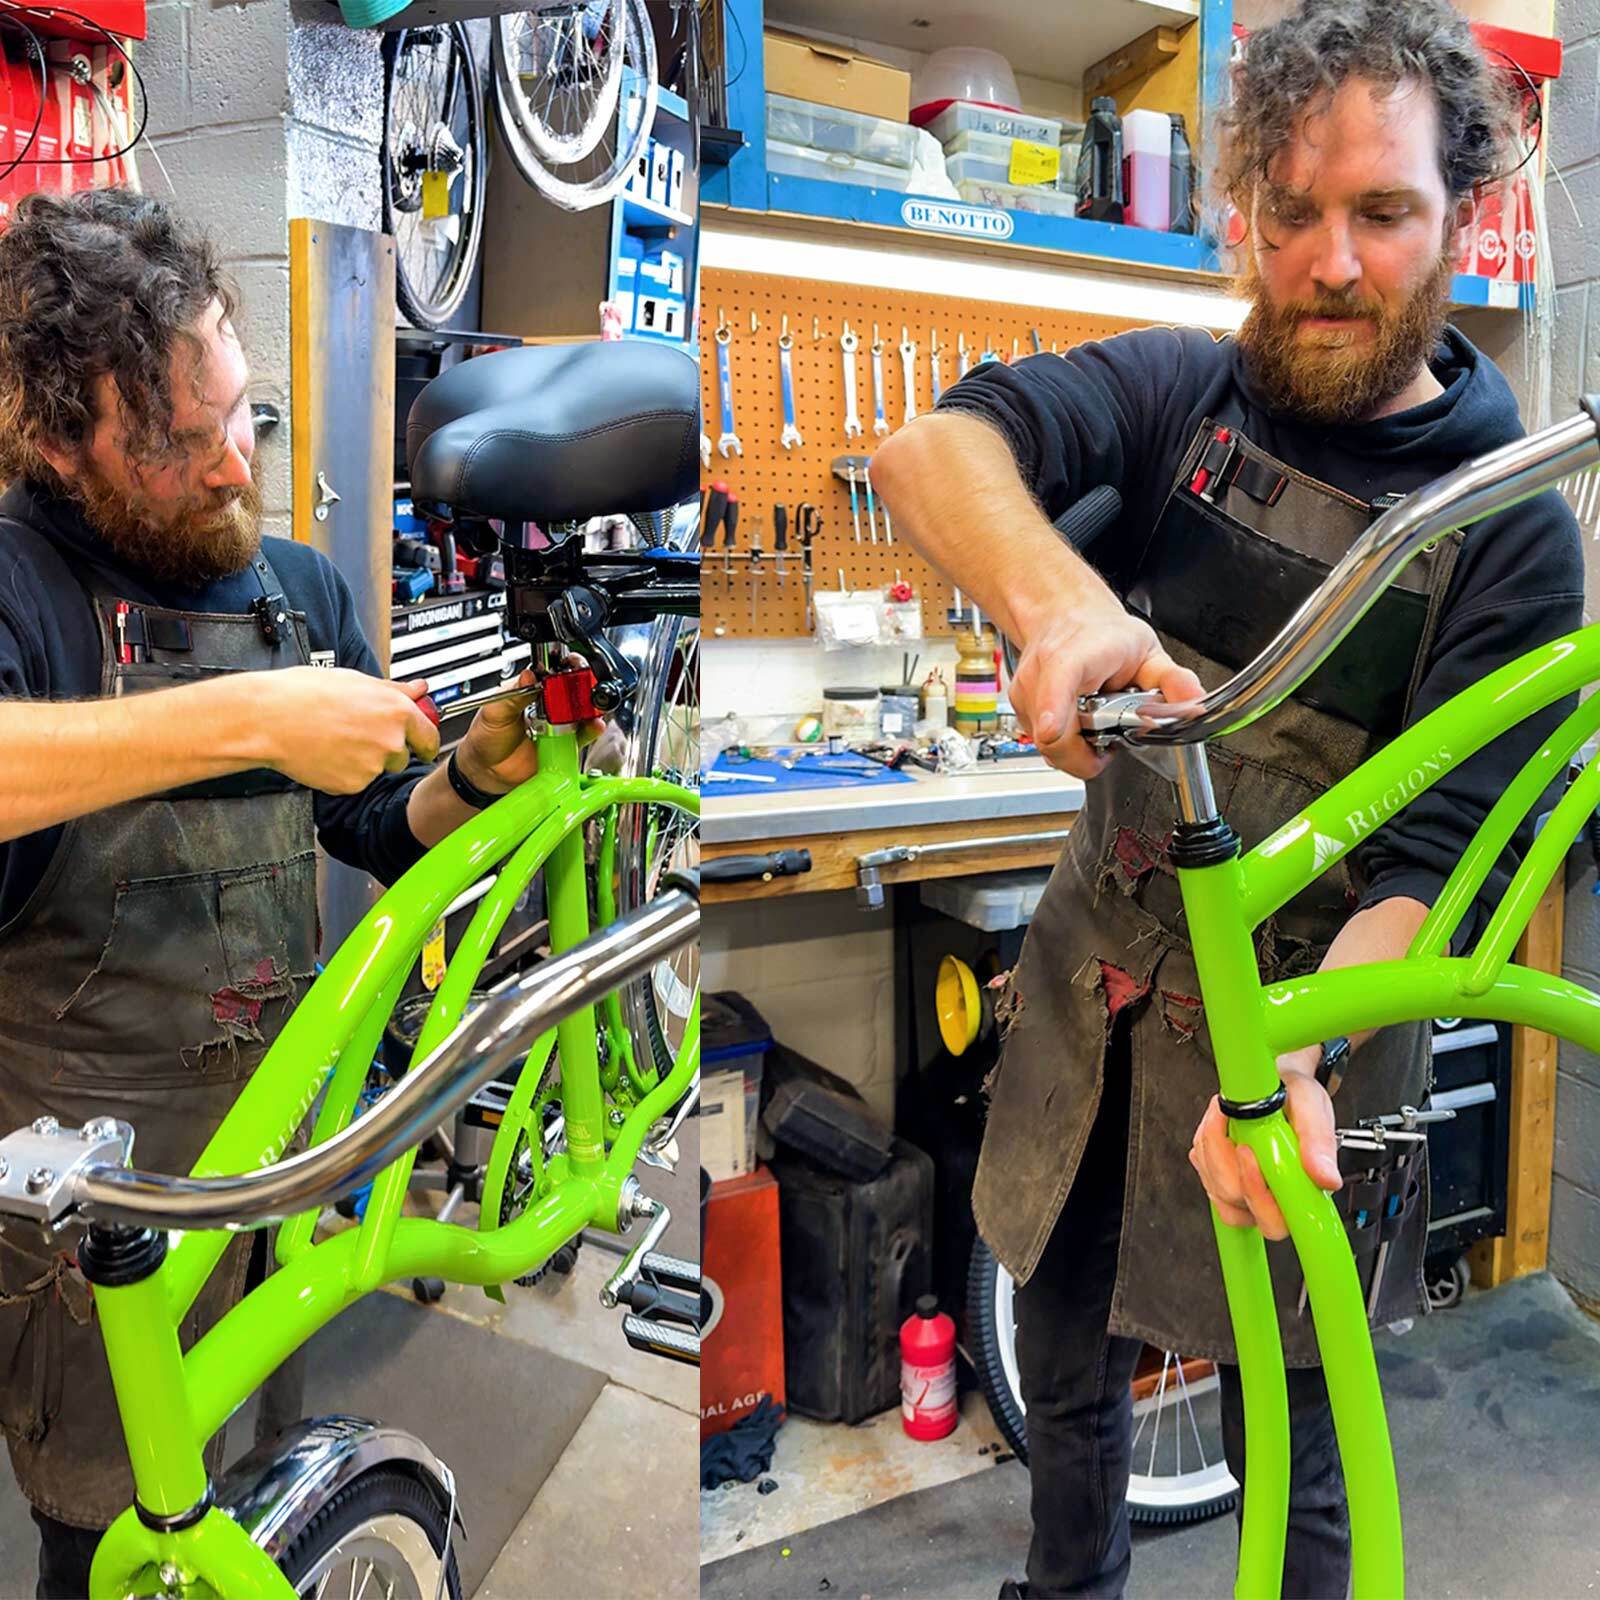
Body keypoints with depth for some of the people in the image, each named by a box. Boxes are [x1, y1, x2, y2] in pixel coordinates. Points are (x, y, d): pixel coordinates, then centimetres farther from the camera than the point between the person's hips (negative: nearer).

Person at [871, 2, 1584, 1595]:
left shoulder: (1511, 528, -11)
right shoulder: (1180, 389, -5)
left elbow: (1432, 857, -17)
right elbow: (927, 444, -23)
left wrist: (1286, 1061, -35)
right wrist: (1059, 599, -44)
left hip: (1305, 1017, -3)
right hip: (1090, 980, 3)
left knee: (1290, 1466, 15)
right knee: (1064, 1372, 25)